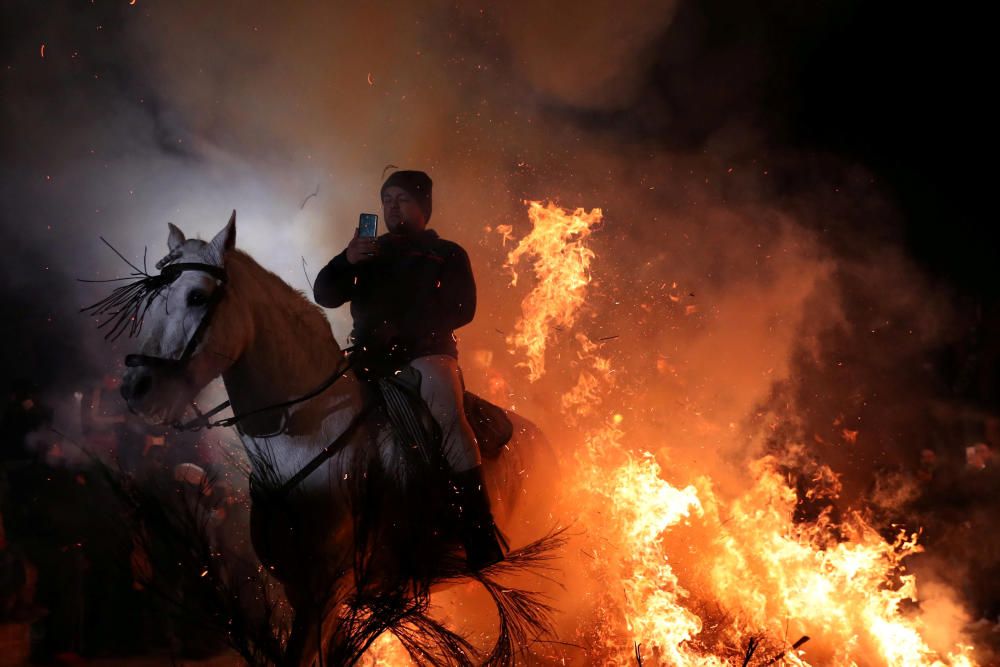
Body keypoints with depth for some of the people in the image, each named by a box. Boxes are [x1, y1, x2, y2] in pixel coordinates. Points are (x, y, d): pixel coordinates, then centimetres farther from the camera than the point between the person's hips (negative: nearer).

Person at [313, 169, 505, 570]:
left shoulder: (448, 255, 14)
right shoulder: (369, 253, 23)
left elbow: (461, 309, 0)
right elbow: (325, 295, 12)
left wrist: (403, 330, -13)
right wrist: (346, 261, -9)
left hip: (425, 352, -5)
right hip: (370, 355, 5)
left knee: (442, 393, -34)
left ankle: (479, 531, -39)